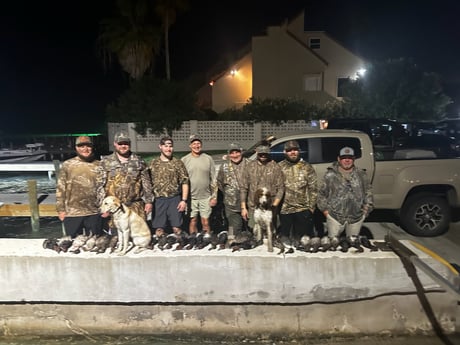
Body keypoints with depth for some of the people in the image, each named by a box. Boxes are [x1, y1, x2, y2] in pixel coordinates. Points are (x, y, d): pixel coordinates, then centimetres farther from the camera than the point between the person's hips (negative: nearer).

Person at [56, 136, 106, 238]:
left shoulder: (98, 165, 4)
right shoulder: (67, 165, 0)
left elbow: (103, 188, 6)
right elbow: (60, 189, 1)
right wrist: (60, 209, -2)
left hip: (94, 212, 1)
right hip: (72, 213, -1)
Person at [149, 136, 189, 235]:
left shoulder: (178, 163, 2)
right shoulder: (153, 164, 6)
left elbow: (185, 182, 0)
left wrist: (184, 200, -7)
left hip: (175, 199, -1)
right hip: (158, 200, 1)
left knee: (176, 228, 3)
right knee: (159, 228, 8)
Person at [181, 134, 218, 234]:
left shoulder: (208, 159, 3)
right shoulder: (184, 160, 1)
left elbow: (213, 179, 4)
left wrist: (214, 196, 1)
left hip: (206, 197, 0)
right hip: (191, 197, 0)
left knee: (205, 222, 3)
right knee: (193, 221, 8)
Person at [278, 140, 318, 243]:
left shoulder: (307, 167, 2)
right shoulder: (280, 167, 2)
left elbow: (313, 188, 2)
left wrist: (311, 206, -3)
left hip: (303, 209, 0)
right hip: (285, 209, 0)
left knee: (302, 237, 11)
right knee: (284, 235, 13)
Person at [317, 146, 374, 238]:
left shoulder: (362, 175, 4)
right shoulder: (330, 175, -4)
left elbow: (368, 193, 9)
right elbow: (322, 193, 1)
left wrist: (367, 208, 3)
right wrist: (324, 209, -2)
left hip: (356, 216, 2)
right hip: (335, 216, -2)